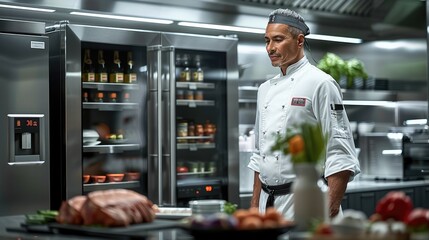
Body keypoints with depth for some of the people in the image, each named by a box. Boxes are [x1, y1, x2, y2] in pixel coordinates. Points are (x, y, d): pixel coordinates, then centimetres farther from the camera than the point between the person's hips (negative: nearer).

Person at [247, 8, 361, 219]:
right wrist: (255, 204, 16)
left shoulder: (320, 83, -8)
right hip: (268, 202, 7)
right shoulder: (266, 89, 14)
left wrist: (330, 211, -20)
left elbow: (340, 157, -13)